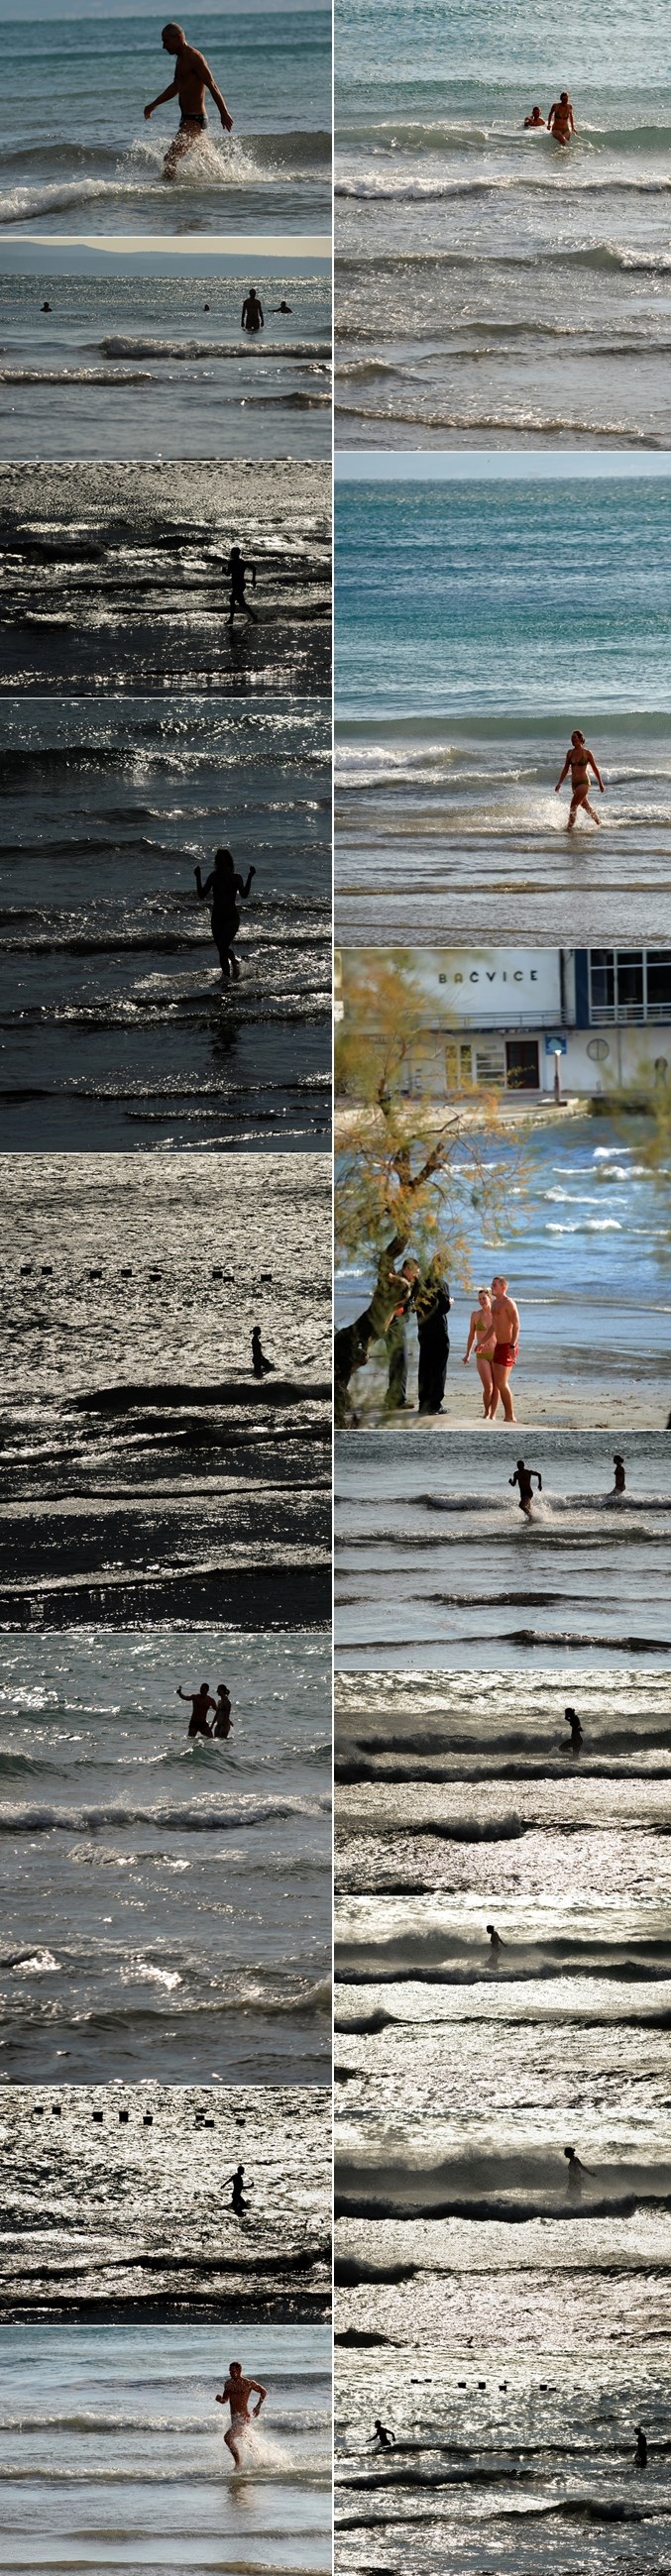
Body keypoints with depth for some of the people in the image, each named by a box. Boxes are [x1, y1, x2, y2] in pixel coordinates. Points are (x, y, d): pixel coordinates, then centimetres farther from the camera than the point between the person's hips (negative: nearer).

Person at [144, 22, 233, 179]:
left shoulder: (194, 58, -13)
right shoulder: (181, 58, 17)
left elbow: (212, 86, -20)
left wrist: (224, 113, -26)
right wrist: (153, 105, 33)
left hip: (195, 119, -10)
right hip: (186, 119, 10)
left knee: (171, 158, -18)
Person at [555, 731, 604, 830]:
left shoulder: (587, 753, -8)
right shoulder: (570, 752, 6)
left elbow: (595, 769, -1)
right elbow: (565, 769, 12)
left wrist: (600, 784, 3)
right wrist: (559, 783, 7)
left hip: (583, 782, -6)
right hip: (574, 783, 6)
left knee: (573, 805, -15)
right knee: (586, 806, 16)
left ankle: (570, 826, -11)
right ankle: (599, 824, 30)